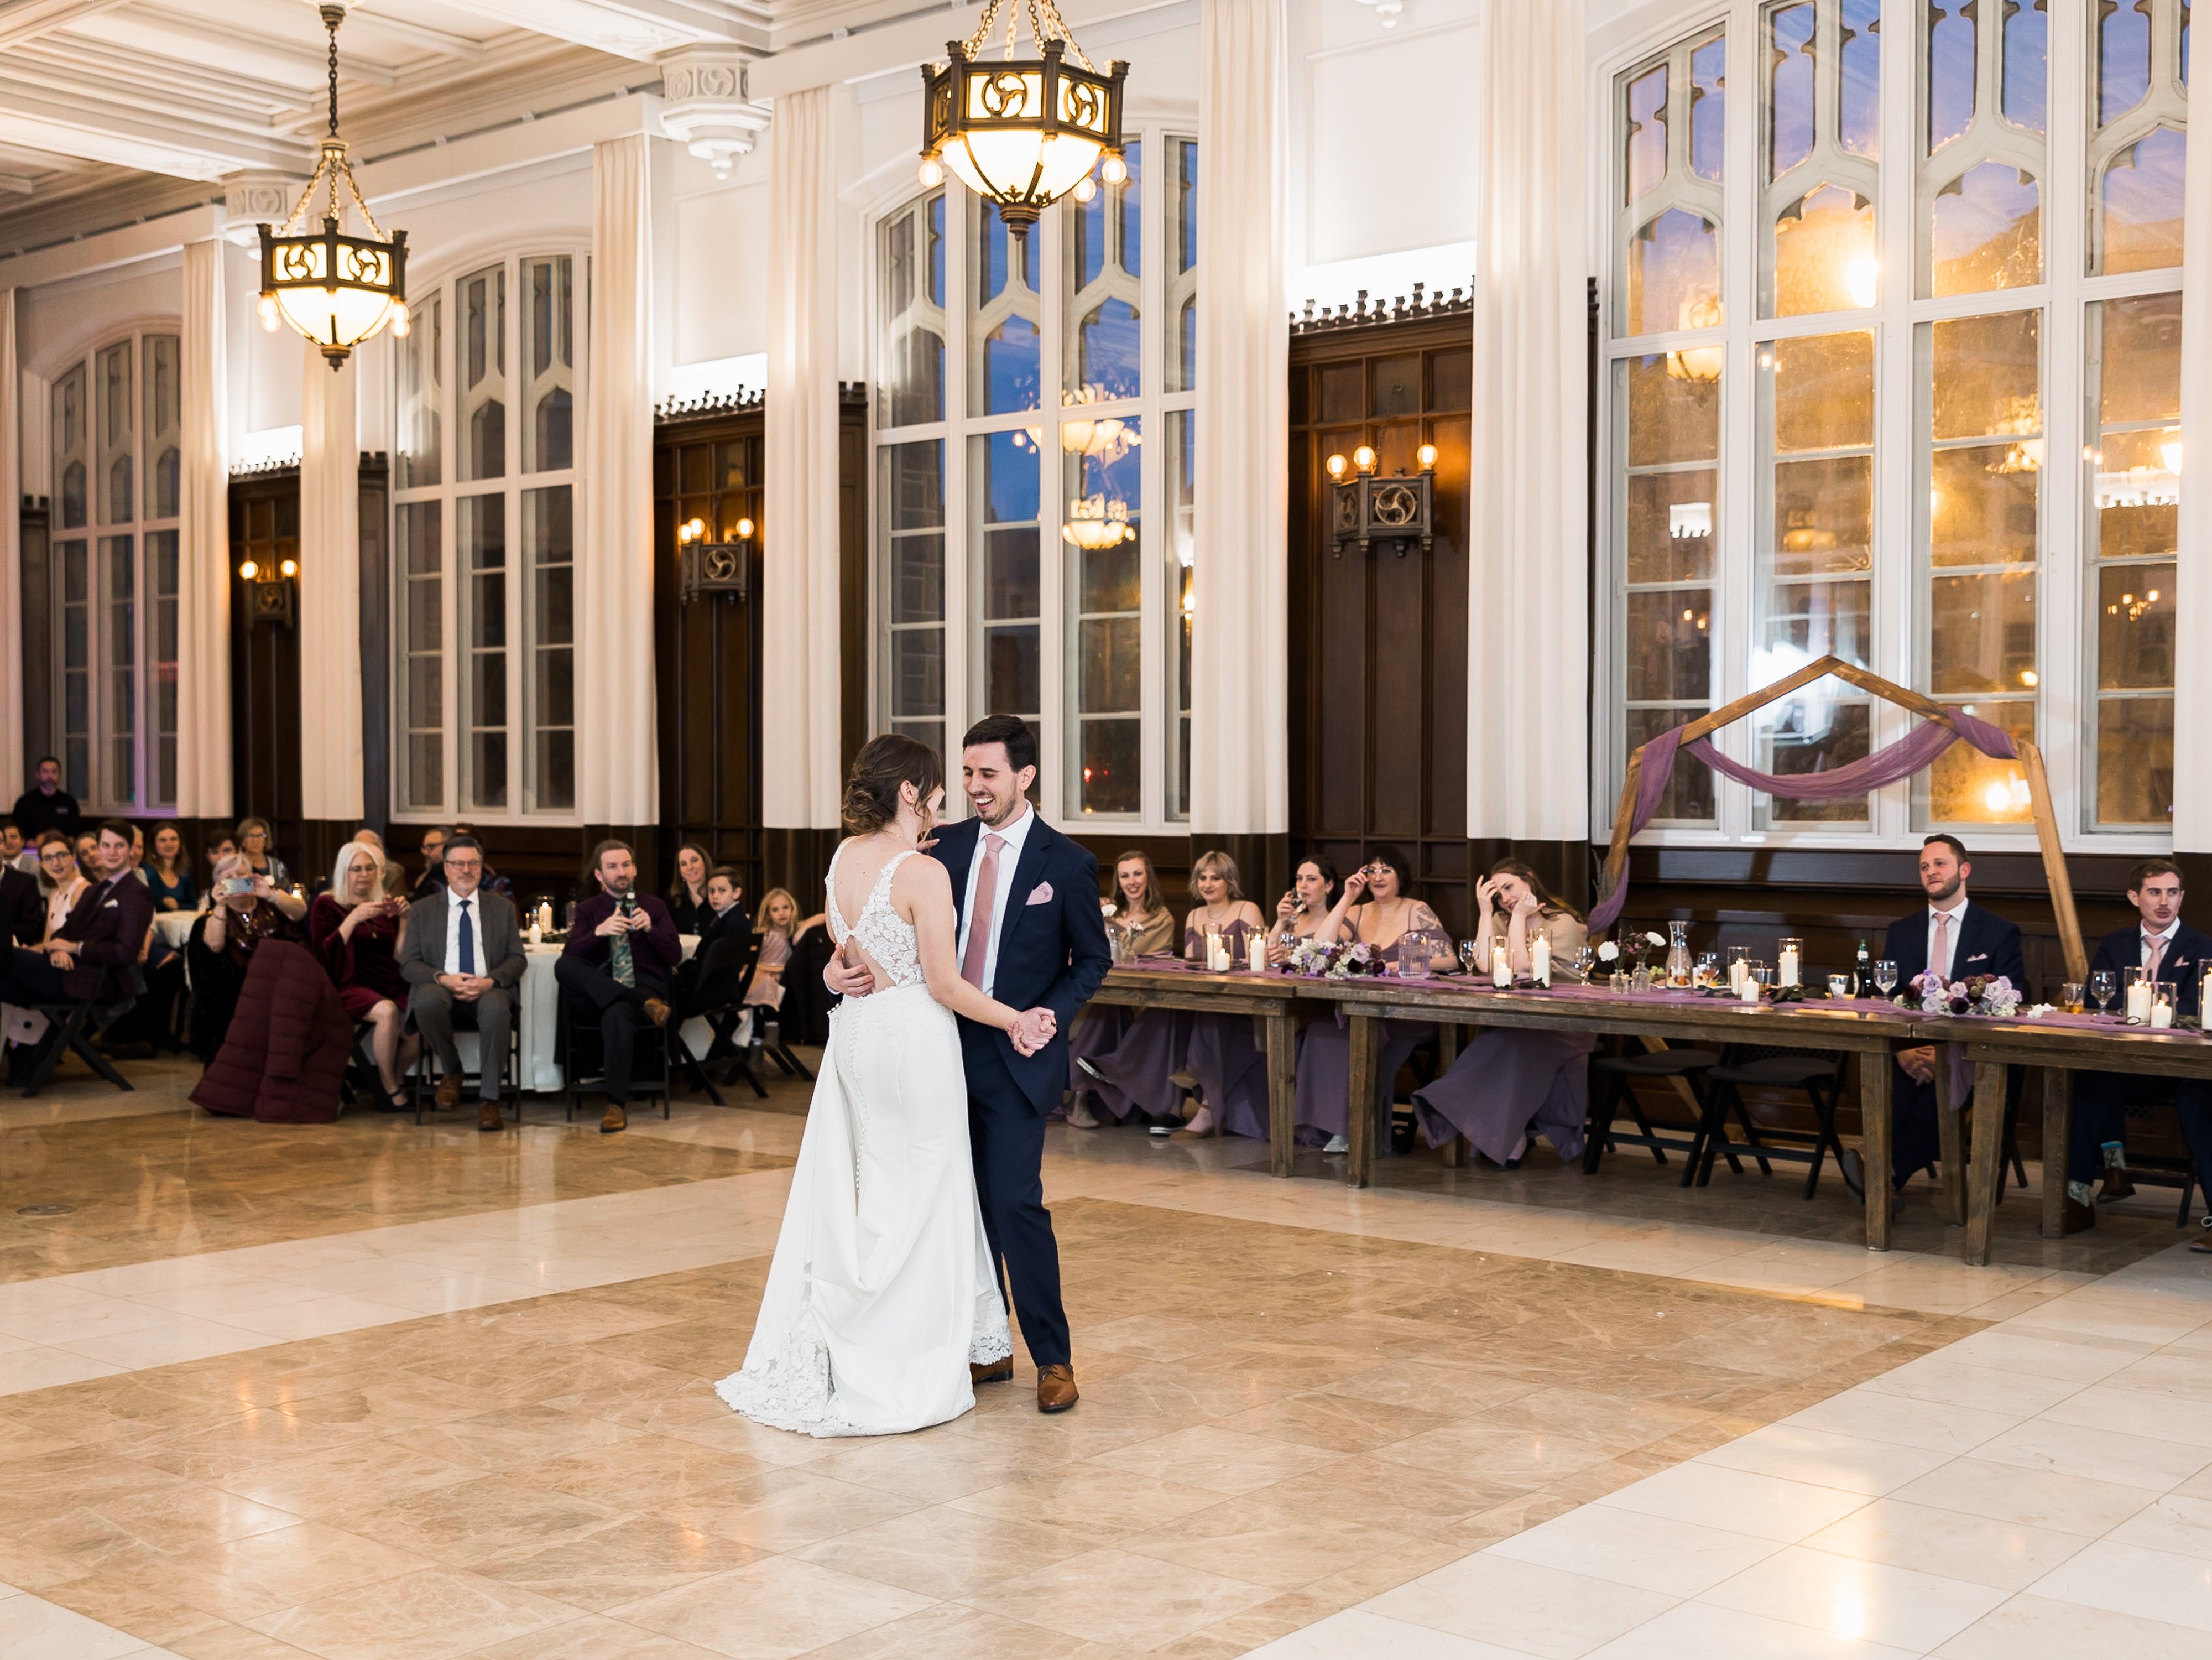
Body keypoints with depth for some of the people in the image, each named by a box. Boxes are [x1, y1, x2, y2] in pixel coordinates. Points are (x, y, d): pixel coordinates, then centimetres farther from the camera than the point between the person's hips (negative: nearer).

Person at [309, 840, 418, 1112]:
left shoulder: (385, 906, 20)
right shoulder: (327, 905, 8)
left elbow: (401, 955, 10)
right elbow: (324, 953, -7)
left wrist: (404, 919, -1)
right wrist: (353, 919, -13)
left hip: (389, 985, 4)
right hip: (350, 986, -4)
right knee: (387, 1011, -35)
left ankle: (395, 1077, 0)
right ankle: (390, 1089, -16)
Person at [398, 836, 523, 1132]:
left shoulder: (503, 908, 17)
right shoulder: (423, 911, 15)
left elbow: (517, 960, 10)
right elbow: (409, 964, 7)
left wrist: (490, 981, -12)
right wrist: (443, 979, -14)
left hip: (488, 990, 0)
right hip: (441, 989, 1)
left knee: (496, 1008, -37)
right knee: (427, 1000, -37)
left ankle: (488, 1100, -27)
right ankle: (451, 1072, -9)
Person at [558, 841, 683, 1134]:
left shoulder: (654, 907, 14)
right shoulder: (588, 909, 14)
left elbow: (675, 956, 4)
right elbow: (570, 954, -3)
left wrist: (650, 929, -13)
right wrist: (599, 932, -20)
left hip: (646, 984, -2)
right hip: (598, 989, 2)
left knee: (617, 1013, -39)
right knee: (563, 967, -30)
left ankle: (616, 1105, -39)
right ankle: (644, 1004, -33)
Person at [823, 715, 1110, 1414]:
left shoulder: (1066, 864, -5)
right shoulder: (945, 848, 4)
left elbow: (1092, 959, 2)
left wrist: (1052, 1015, -14)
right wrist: (841, 969, -16)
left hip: (1016, 1056, -4)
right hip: (947, 1048, 5)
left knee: (1015, 1201, -11)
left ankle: (1053, 1358, 4)